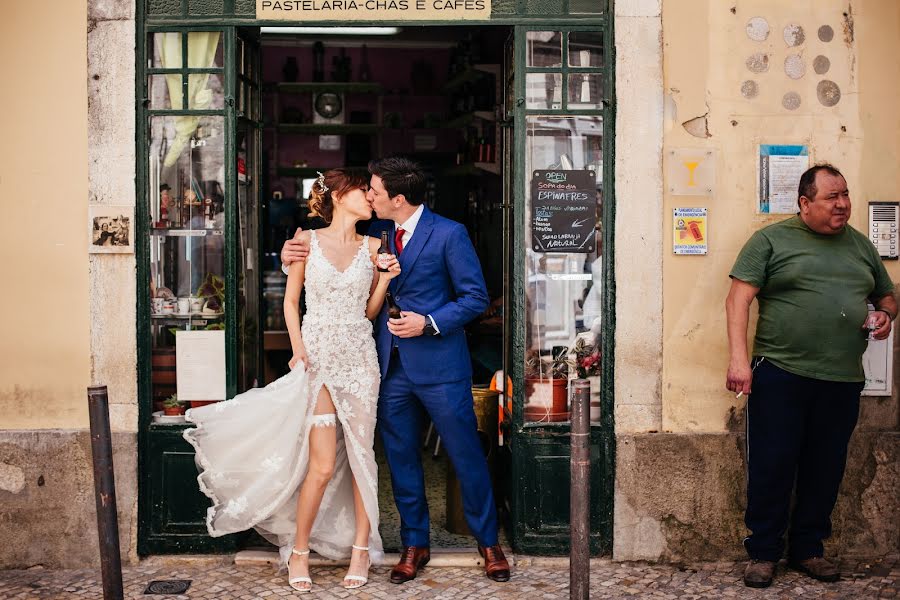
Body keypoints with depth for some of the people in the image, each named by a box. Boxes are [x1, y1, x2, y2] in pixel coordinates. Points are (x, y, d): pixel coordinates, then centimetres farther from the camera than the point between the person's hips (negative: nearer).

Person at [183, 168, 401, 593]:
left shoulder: (372, 247, 8)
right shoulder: (307, 241, 1)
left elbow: (370, 311, 12)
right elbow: (291, 301, 5)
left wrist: (386, 279, -4)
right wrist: (298, 349, -6)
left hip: (360, 358, 3)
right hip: (318, 358, -3)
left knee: (361, 455, 4)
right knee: (323, 465, -7)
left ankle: (361, 548, 17)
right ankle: (299, 551, 10)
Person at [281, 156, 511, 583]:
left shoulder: (448, 234, -7)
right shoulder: (374, 233, 8)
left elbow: (476, 297, -6)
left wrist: (429, 323, -17)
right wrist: (292, 256, -1)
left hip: (439, 365, -5)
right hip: (391, 367, 5)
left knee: (466, 455, 3)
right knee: (401, 459, 11)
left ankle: (488, 540, 20)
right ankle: (414, 543, 25)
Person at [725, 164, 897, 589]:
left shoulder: (860, 246, 16)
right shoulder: (771, 240, 0)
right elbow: (738, 299, -6)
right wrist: (739, 359, -16)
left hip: (842, 381, 4)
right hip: (780, 374, -4)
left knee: (825, 469, 10)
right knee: (771, 466, 0)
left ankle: (808, 550, 24)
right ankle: (763, 552, 13)